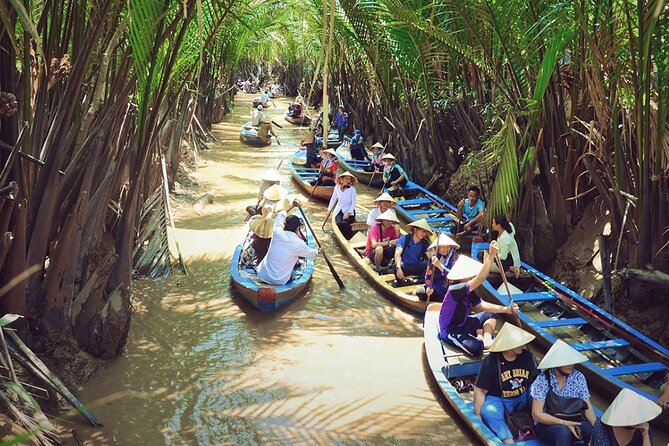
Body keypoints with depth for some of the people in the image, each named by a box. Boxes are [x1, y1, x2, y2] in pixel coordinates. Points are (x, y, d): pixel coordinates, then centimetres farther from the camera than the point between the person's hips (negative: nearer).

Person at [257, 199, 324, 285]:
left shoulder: (277, 233, -10)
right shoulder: (299, 244, -16)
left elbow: (280, 216, 11)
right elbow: (310, 253, 7)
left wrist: (292, 206, 22)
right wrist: (318, 251, 28)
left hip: (262, 276, 3)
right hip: (280, 281, -3)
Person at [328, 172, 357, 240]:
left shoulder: (352, 189, -9)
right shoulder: (337, 187, 1)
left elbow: (353, 203, -7)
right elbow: (333, 198, 17)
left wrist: (348, 213, -18)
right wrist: (329, 209, 24)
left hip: (349, 212, -3)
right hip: (339, 211, 3)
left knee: (344, 223, -31)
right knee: (339, 223, -28)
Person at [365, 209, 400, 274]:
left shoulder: (391, 229, -6)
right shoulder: (375, 228, -22)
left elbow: (396, 241, -9)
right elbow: (374, 244, -35)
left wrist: (397, 230, -22)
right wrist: (389, 242, -35)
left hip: (384, 253, 5)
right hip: (372, 253, -5)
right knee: (379, 248, -38)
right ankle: (377, 271, -17)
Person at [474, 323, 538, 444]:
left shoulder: (527, 356, -3)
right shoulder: (491, 361, -14)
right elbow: (480, 390, -11)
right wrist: (479, 413, -21)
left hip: (523, 397, 4)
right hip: (497, 399, -4)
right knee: (489, 412, -36)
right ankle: (509, 441, -42)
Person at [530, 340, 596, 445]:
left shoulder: (578, 378, -3)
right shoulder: (542, 381, -13)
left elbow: (587, 408, -3)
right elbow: (537, 414, -16)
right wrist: (564, 423, -26)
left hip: (572, 422, 3)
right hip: (546, 425, -3)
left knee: (593, 430, -28)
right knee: (564, 432, -36)